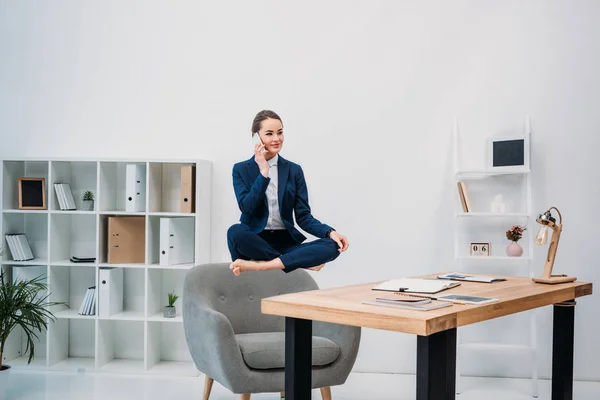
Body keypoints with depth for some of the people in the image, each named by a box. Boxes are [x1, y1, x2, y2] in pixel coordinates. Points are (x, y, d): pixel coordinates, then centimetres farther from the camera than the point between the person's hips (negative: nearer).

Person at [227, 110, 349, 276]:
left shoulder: (294, 170, 8)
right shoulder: (241, 169, 4)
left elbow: (303, 216, 2)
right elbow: (247, 208, -11)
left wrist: (330, 232, -15)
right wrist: (263, 173, -14)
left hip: (285, 241, 2)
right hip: (254, 242, -2)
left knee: (332, 246, -24)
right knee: (235, 231, -36)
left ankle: (258, 265, -31)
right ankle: (303, 261, -22)